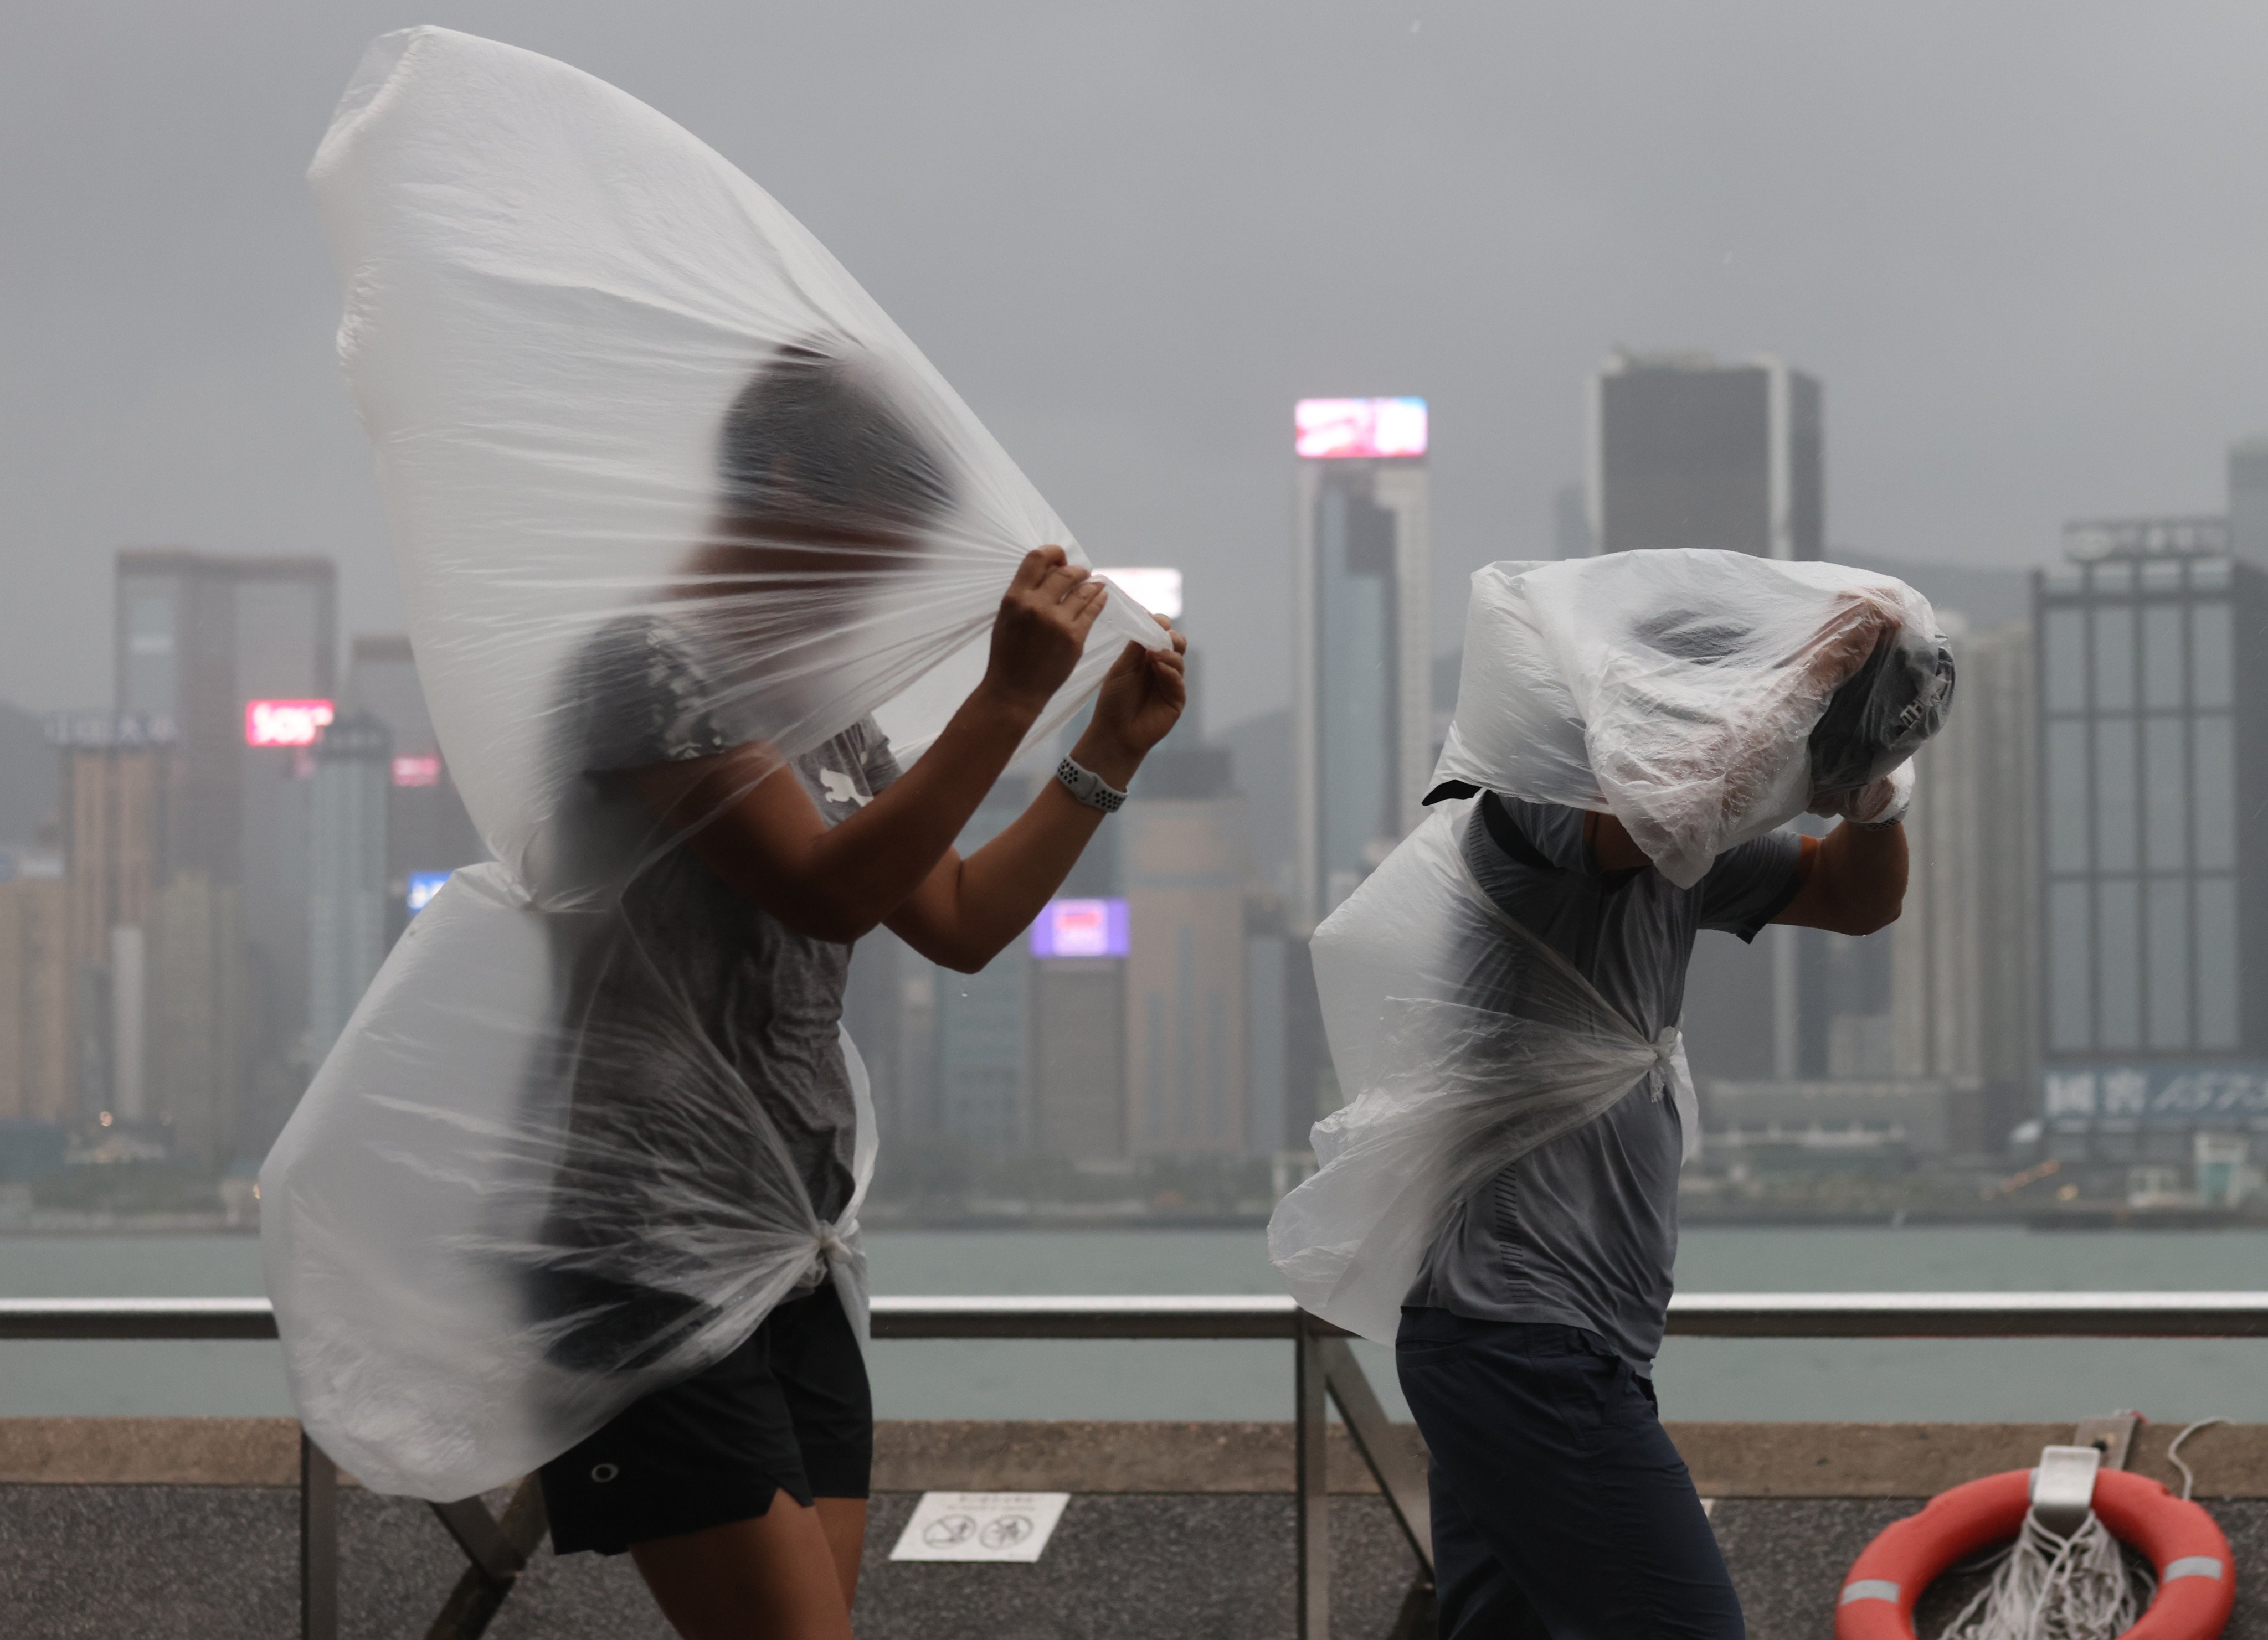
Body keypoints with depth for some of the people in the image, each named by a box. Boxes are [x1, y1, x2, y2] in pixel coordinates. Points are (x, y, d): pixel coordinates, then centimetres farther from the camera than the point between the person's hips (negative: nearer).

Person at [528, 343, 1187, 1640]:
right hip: (649, 1264, -9)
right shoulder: (655, 663, -11)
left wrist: (1112, 752, 16)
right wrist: (1012, 696, -20)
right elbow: (828, 891, -20)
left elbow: (961, 923, 22)